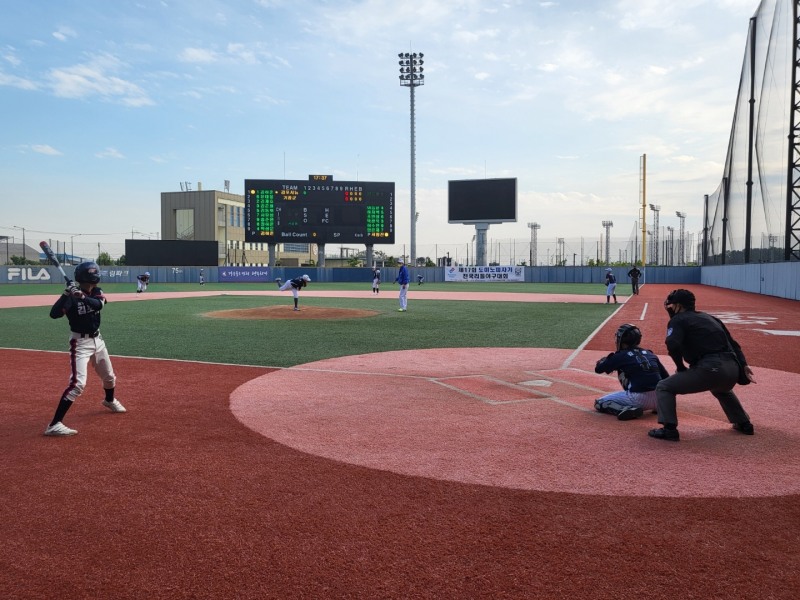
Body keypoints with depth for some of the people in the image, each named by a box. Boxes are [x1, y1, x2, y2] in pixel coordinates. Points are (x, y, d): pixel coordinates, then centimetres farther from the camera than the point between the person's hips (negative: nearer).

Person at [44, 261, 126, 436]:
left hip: (97, 339, 6)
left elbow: (99, 304, -25)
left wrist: (83, 297, -43)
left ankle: (109, 400, 54)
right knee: (78, 383, -21)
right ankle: (54, 424, -20)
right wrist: (66, 294, -41)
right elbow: (54, 314, -31)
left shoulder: (97, 292, -2)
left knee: (109, 376, 23)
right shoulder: (71, 297, -16)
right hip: (80, 342, -6)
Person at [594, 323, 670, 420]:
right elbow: (666, 377, 16)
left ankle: (627, 409, -16)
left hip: (638, 399, -6)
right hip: (658, 400, 6)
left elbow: (598, 369, 10)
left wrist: (603, 360, 31)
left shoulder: (621, 355, 1)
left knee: (599, 403, 6)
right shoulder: (650, 354, 15)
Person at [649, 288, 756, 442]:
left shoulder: (678, 320, 5)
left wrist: (680, 366, 0)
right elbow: (732, 343, 21)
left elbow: (672, 344, -14)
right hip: (733, 369, 8)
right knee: (721, 390, 43)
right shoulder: (710, 317, 27)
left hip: (710, 368, -8)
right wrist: (743, 365, 14)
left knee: (664, 387, 4)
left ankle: (669, 429, -8)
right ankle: (744, 424, 41)